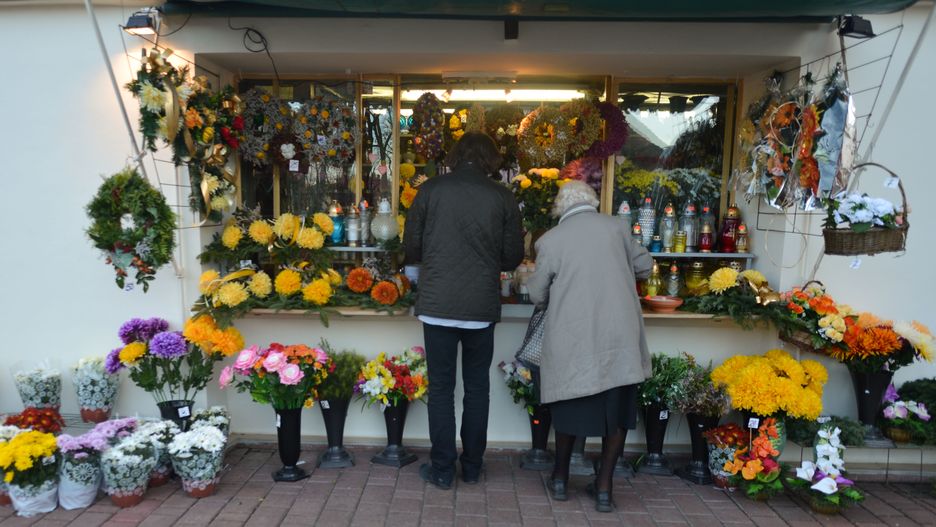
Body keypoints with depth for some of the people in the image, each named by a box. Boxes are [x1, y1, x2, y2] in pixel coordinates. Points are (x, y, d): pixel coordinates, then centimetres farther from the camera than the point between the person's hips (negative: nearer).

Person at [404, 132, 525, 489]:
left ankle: (442, 470, 16)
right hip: (482, 308, 1)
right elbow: (513, 257, 4)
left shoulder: (431, 189, -2)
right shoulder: (502, 197, -1)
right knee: (477, 388, 15)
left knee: (441, 388, 9)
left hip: (437, 305, -1)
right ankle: (472, 467, 25)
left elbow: (411, 247, 3)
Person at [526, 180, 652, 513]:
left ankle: (560, 478, 29)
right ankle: (604, 487, 17)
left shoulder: (550, 240, 0)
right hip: (619, 336, 1)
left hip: (573, 339, -1)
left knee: (573, 406, 16)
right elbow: (644, 266, 14)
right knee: (616, 409, 13)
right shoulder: (616, 227, 4)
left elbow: (537, 295, 6)